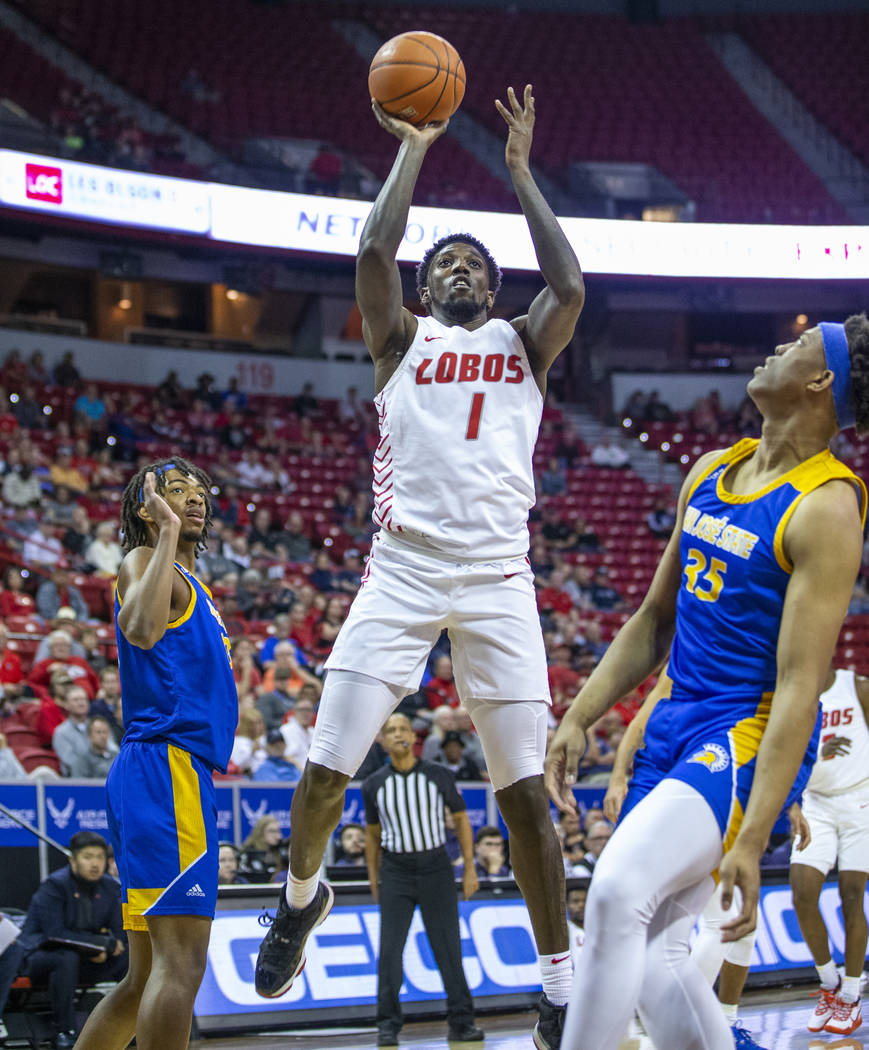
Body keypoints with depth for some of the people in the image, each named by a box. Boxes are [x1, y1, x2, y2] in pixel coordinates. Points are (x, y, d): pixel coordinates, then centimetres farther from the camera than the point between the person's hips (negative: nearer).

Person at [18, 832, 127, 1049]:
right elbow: (55, 934, -23)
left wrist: (102, 951, -22)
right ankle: (64, 1032, -29)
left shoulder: (110, 888, 2)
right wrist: (103, 943, -22)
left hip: (84, 961, 6)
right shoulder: (54, 886, -15)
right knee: (67, 958, -38)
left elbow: (121, 935, 1)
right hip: (39, 956, -6)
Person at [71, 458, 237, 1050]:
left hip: (182, 774, 10)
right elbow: (142, 629, -26)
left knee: (146, 978, 11)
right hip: (166, 766, -10)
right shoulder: (145, 562, -2)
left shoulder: (188, 582, 27)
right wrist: (167, 533, -21)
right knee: (180, 961, -18)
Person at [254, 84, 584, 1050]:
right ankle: (302, 894, 28)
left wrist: (519, 169, 4)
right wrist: (411, 149, 6)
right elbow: (373, 255, -4)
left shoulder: (523, 345, 17)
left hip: (498, 579, 0)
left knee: (524, 789, -2)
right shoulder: (402, 340, 14)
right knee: (325, 772, -4)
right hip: (403, 571, 0)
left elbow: (570, 287, -3)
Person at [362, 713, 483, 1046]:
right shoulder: (374, 785, 3)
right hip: (396, 871, 1)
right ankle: (388, 1025, 1)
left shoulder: (439, 776, 0)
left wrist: (470, 868, 3)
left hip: (436, 867, -1)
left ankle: (461, 1021, 7)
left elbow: (461, 819, 7)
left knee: (448, 946, -1)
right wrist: (374, 879, 12)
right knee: (390, 949, -6)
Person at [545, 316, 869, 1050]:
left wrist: (751, 838, -25)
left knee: (619, 891, -27)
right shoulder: (710, 473, 9)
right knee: (655, 958, 7)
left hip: (746, 737, -8)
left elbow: (800, 685, -20)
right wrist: (580, 718, 9)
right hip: (675, 720, 8)